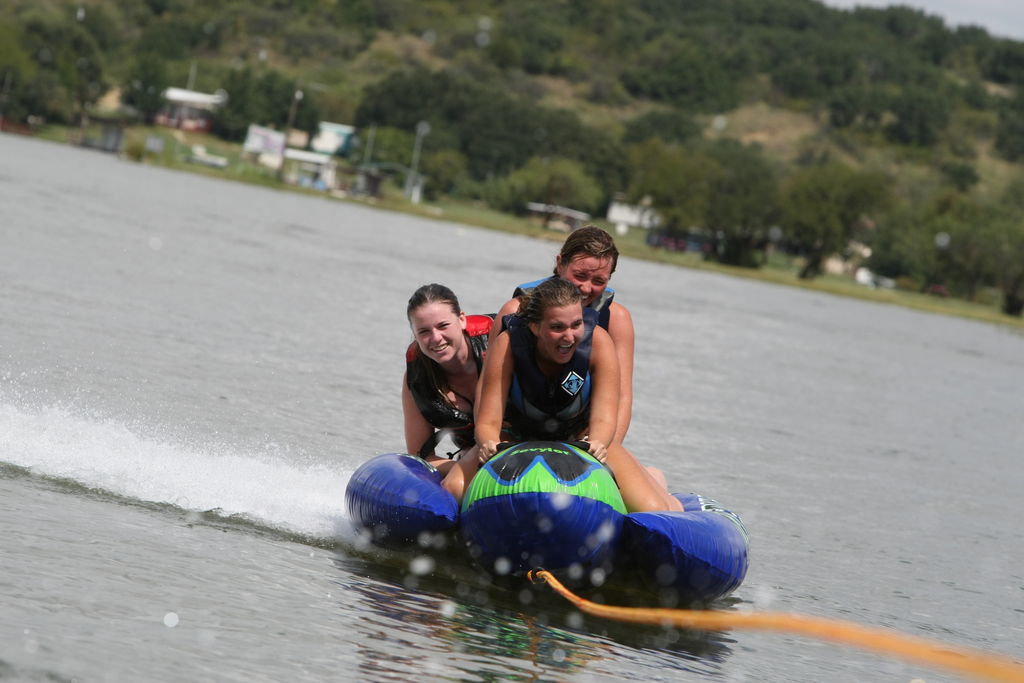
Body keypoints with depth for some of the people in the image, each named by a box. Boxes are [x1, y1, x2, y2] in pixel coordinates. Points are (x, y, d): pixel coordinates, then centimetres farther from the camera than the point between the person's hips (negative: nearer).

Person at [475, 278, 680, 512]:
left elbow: (603, 418, -29)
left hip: (581, 436, 0)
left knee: (653, 510, -19)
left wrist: (596, 446, -54)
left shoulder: (597, 341, -27)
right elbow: (488, 422, -27)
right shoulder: (507, 345, -29)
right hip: (518, 437, 0)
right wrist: (489, 447, -52)